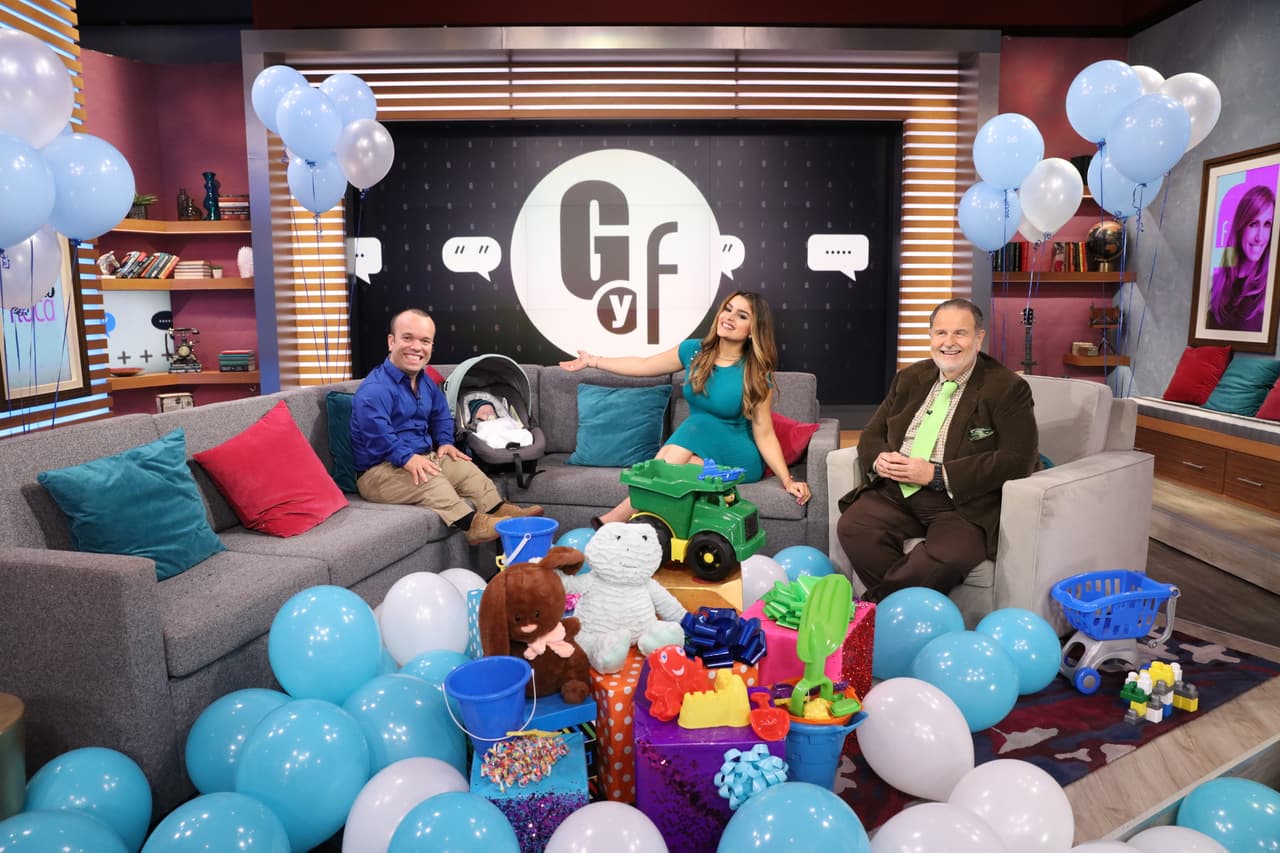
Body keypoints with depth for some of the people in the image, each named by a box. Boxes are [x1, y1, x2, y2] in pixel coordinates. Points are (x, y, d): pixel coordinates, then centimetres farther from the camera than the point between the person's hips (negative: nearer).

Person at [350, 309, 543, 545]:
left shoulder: (425, 381, 9)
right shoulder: (375, 389, -22)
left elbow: (441, 413, 25)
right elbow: (377, 433, -34)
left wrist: (445, 442, 10)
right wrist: (407, 458, -38)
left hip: (422, 457, 10)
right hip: (380, 470, -9)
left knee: (465, 467, 5)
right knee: (428, 479, -32)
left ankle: (499, 510, 8)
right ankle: (471, 524, -35)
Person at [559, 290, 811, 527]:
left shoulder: (756, 375, -13)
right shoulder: (694, 350, -2)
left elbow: (764, 435, -12)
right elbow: (643, 365, 10)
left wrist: (787, 480, -22)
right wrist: (592, 361, 14)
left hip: (737, 457, -3)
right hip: (695, 449, 3)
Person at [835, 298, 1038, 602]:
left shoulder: (1007, 388, 1)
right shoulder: (911, 378, 17)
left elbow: (1018, 459, -10)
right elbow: (872, 435, 20)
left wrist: (937, 474, -16)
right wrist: (880, 459, -7)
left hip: (961, 502, -4)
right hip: (897, 490, 5)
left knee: (950, 555, -34)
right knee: (852, 526, -25)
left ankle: (873, 605, -16)